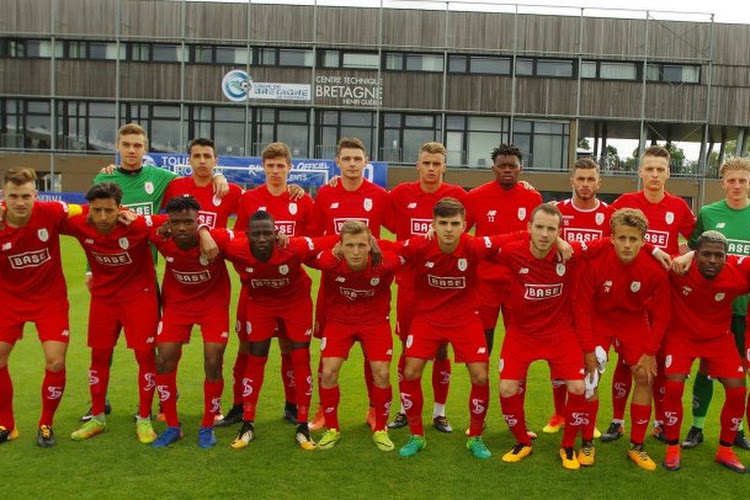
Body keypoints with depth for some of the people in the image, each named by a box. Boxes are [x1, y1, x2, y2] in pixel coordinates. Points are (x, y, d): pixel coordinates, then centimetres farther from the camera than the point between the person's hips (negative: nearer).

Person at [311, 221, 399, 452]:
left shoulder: (385, 262, -30)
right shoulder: (329, 261, -30)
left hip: (375, 320, 0)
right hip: (339, 319, 1)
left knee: (381, 374, -6)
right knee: (328, 372, -8)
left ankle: (380, 430, 17)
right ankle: (332, 429, 15)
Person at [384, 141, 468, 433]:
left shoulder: (458, 196, -2)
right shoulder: (401, 194, 0)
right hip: (409, 285, 1)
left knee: (441, 351, 6)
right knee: (408, 349, 8)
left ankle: (439, 412, 21)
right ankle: (405, 409, 24)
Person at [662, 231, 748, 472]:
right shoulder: (679, 269, -27)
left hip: (719, 338, 2)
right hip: (682, 335, -2)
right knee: (674, 386, -15)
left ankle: (725, 451, 19)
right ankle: (672, 449, 7)